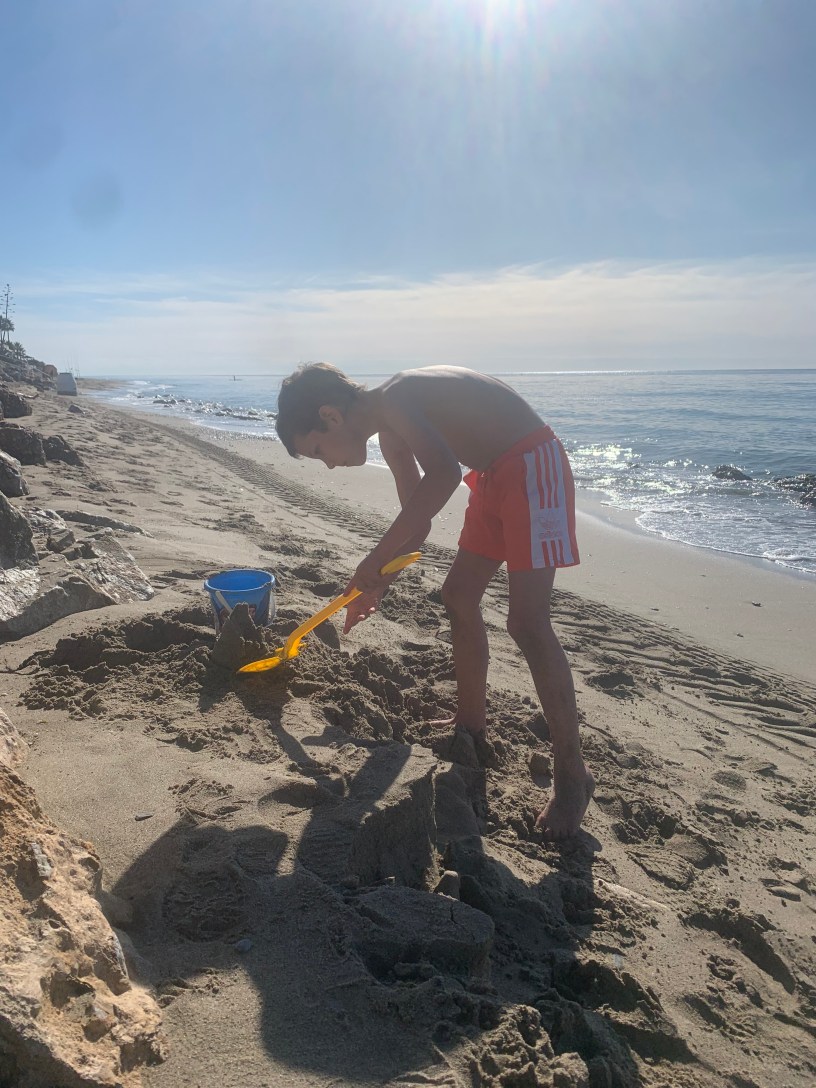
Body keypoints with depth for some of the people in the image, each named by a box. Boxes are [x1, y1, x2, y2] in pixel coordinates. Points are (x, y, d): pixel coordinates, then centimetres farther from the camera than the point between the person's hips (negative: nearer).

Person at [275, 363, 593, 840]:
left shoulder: (393, 400, -18)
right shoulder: (390, 433, 11)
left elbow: (444, 475, -35)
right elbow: (417, 519, 19)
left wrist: (378, 558, -28)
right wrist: (379, 584, 18)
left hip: (534, 463, -10)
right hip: (495, 476, 10)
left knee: (528, 625, -13)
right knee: (459, 595, 15)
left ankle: (572, 773, -3)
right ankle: (472, 722, 31)